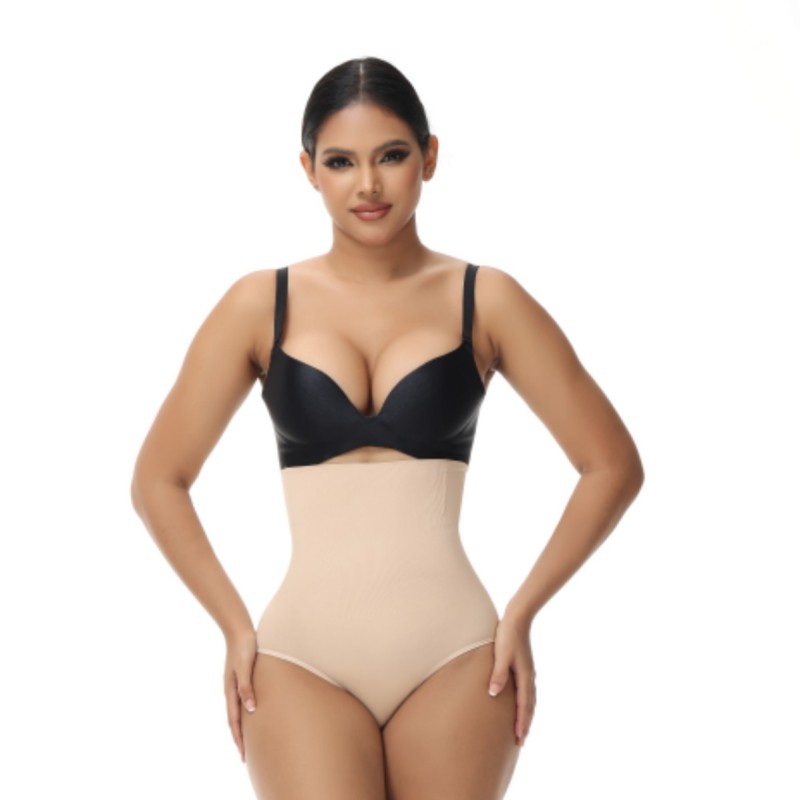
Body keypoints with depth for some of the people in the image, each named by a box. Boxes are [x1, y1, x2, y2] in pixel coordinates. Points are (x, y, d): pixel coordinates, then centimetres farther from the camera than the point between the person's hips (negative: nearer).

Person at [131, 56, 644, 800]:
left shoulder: (484, 301, 3)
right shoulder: (260, 305, 4)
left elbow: (613, 464, 7)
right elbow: (157, 480, 10)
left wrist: (522, 613, 2)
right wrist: (236, 626, 3)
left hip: (453, 660, 0)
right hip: (301, 660, 0)